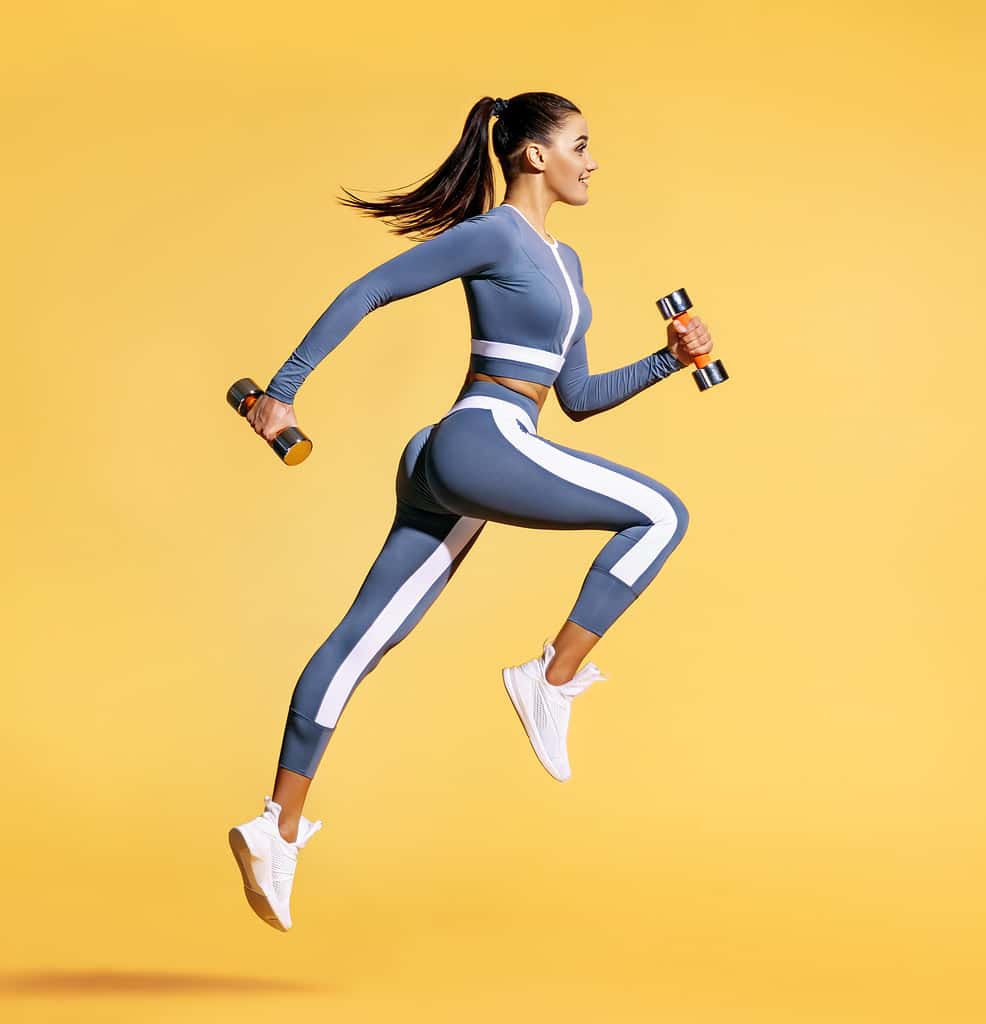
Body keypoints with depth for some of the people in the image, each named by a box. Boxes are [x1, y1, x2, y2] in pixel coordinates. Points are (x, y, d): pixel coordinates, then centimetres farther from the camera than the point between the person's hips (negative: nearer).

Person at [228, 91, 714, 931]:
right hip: (483, 443, -9)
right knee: (661, 514, -6)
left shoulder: (563, 261, 22)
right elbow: (366, 292, -8)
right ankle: (553, 680, -7)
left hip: (452, 466, 9)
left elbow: (578, 397, 25)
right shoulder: (493, 234, -6)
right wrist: (284, 391, -10)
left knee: (363, 641, 5)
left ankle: (279, 827, 5)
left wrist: (668, 361, 14)